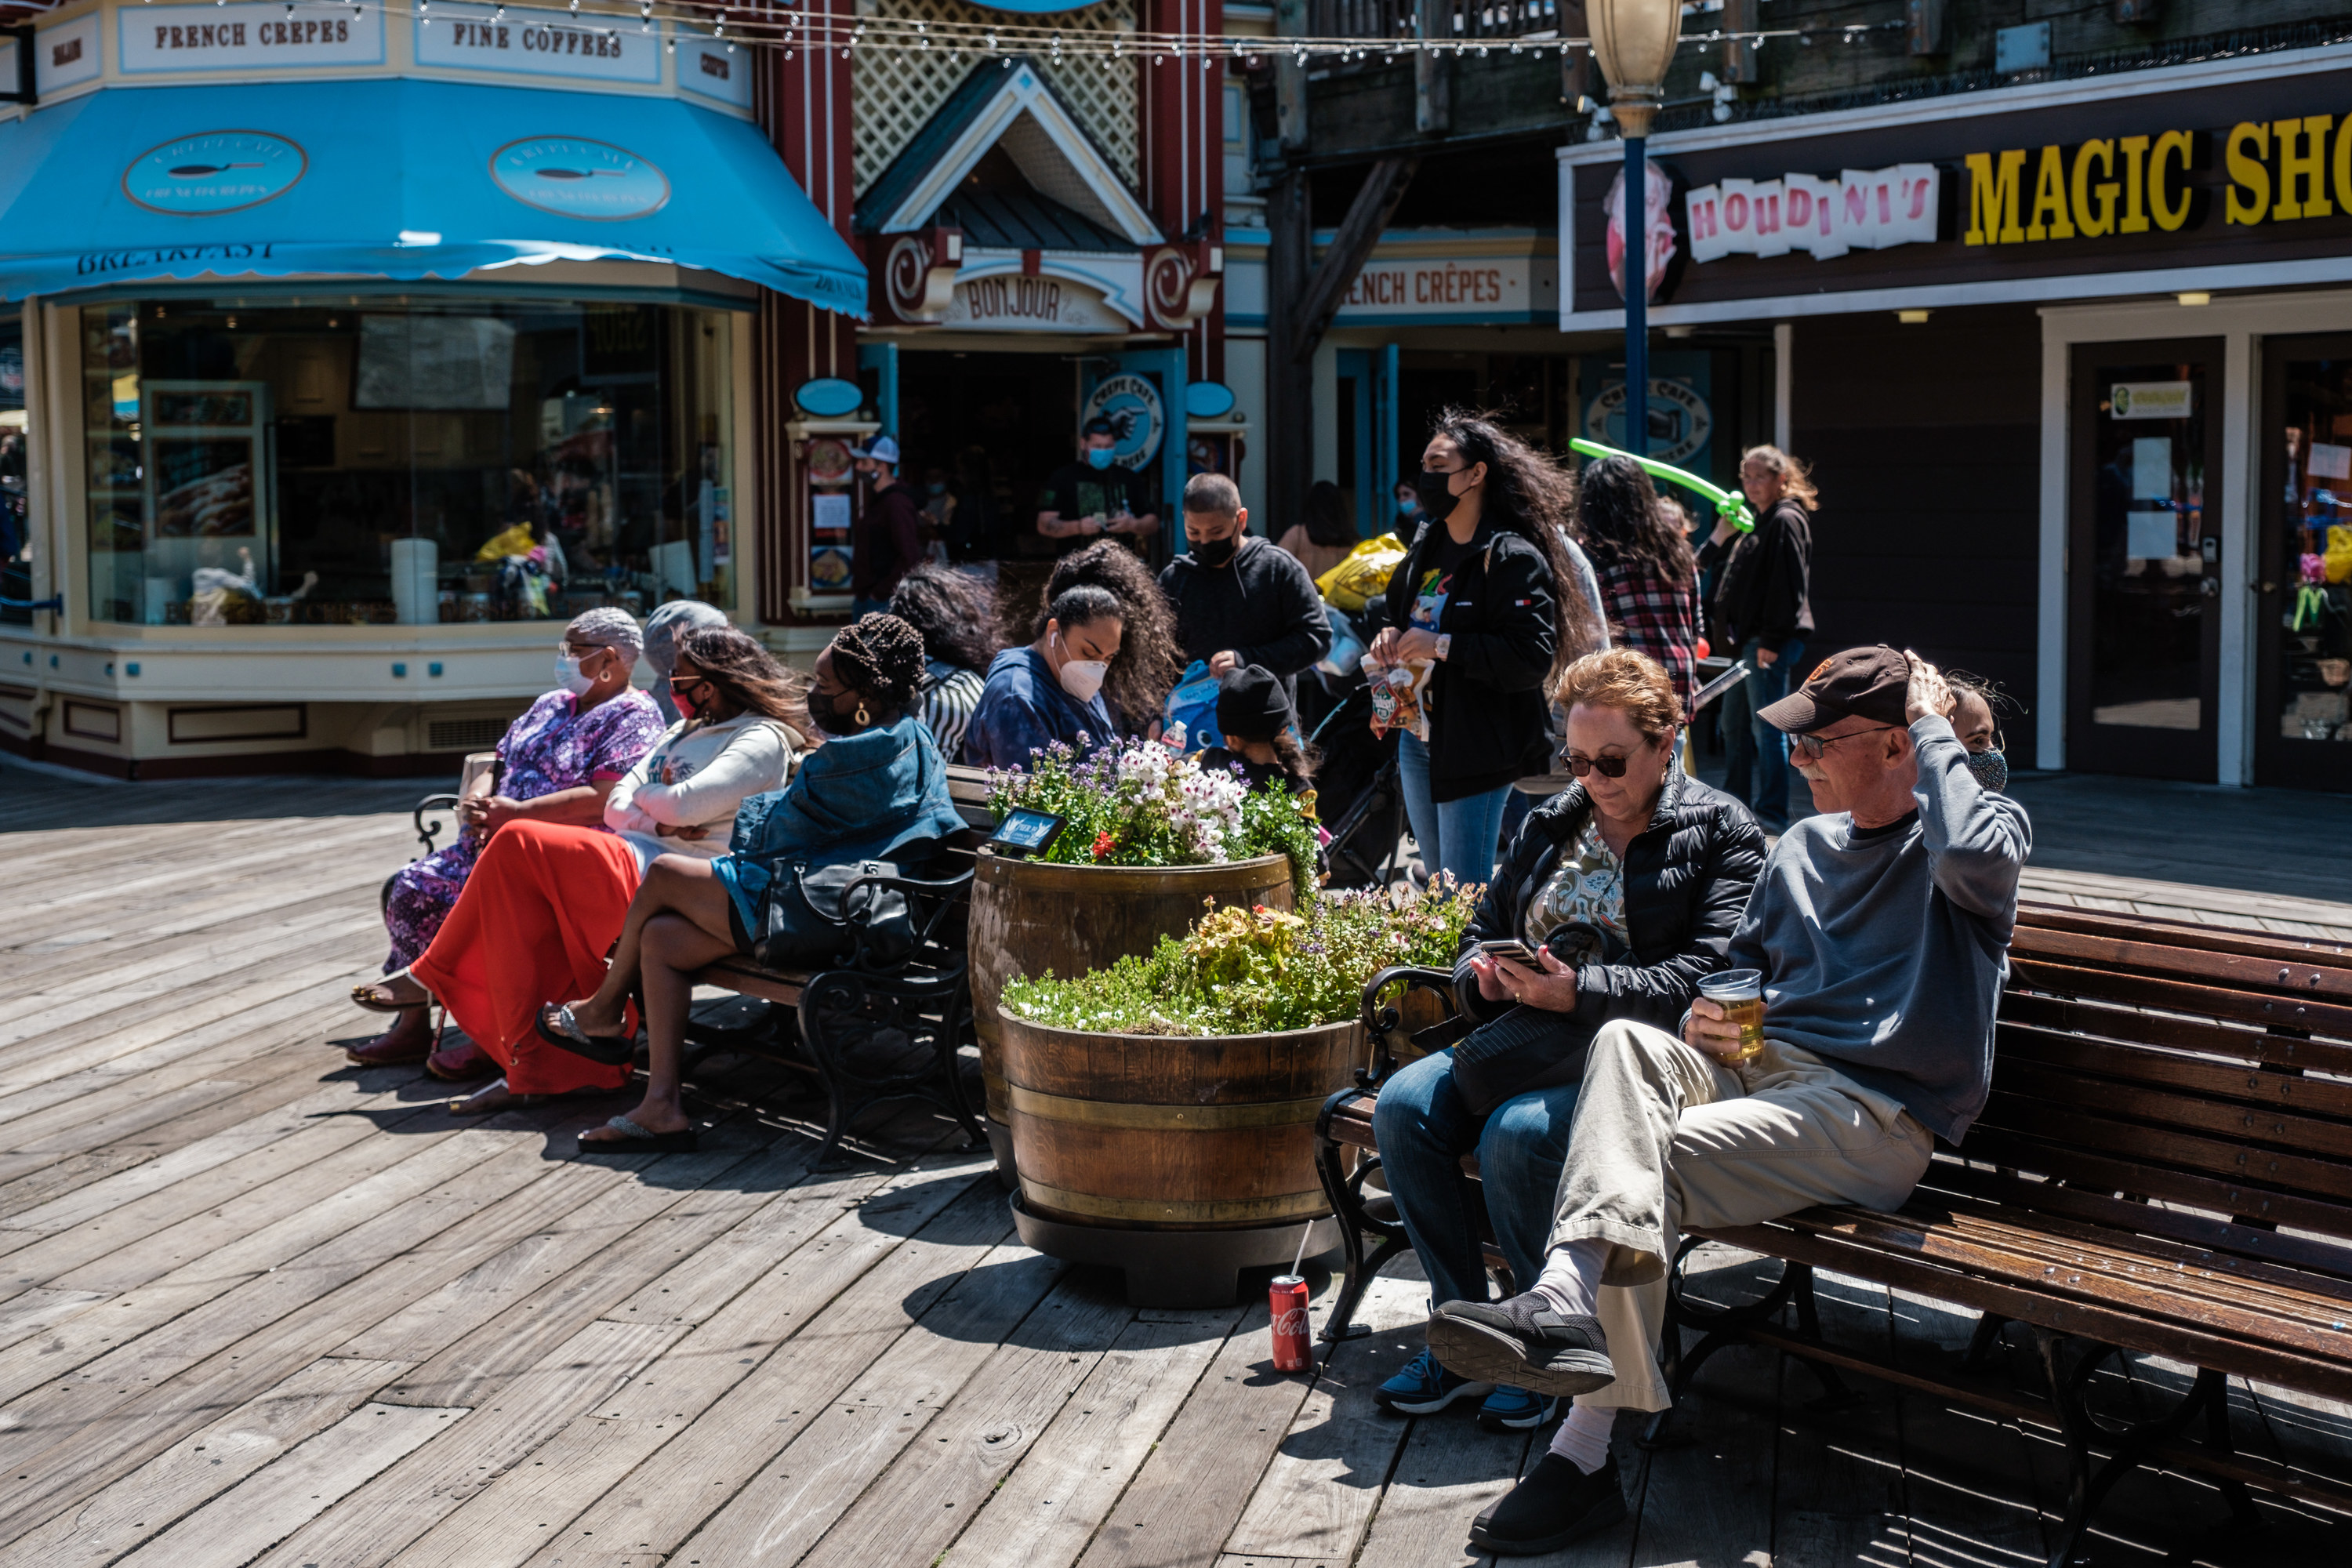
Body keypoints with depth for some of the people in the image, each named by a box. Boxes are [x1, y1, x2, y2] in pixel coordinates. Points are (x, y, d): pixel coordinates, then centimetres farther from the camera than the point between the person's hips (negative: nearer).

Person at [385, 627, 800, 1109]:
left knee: (516, 845, -19)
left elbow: (686, 805, -16)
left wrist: (643, 795, 5)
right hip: (629, 857, 9)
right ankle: (528, 1069, -16)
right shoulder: (685, 730, 27)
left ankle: (434, 975, -2)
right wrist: (656, 821, -5)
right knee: (518, 892, -17)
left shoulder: (762, 740, -1)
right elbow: (617, 804, 17)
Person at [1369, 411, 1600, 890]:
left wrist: (1443, 647, -23)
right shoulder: (1427, 543, 11)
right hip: (1417, 739, 9)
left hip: (1477, 748, -9)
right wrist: (1390, 634, 5)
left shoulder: (1512, 557, -15)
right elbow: (1397, 605, 28)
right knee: (1438, 883, 17)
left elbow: (1533, 657, -24)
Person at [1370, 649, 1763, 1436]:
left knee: (1518, 1134, -33)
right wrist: (1483, 974, -1)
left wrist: (1578, 991, -22)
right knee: (1402, 1105, -19)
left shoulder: (1720, 834, 0)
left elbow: (1708, 978, -12)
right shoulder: (1549, 824, 20)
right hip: (1531, 1041, 7)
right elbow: (1485, 927, 25)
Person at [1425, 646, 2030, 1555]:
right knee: (1627, 1041, -26)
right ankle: (1569, 1304, -41)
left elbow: (1978, 855, -26)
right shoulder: (1804, 845, 23)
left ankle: (1583, 1452, -32)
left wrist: (1933, 731, -10)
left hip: (1880, 1114, -6)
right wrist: (1710, 1018, 6)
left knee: (1656, 1161, -27)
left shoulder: (1981, 827, 1)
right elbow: (1746, 963, 30)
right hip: (1762, 1065, 6)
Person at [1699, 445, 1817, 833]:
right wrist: (1720, 537, 6)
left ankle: (1772, 814, -5)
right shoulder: (1757, 523, 20)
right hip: (1748, 640, 10)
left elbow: (1788, 585, -17)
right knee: (1734, 724, 15)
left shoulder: (1786, 521, -9)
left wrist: (1772, 640, -21)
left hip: (1771, 642, -10)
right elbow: (1708, 565, 24)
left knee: (1766, 726, -9)